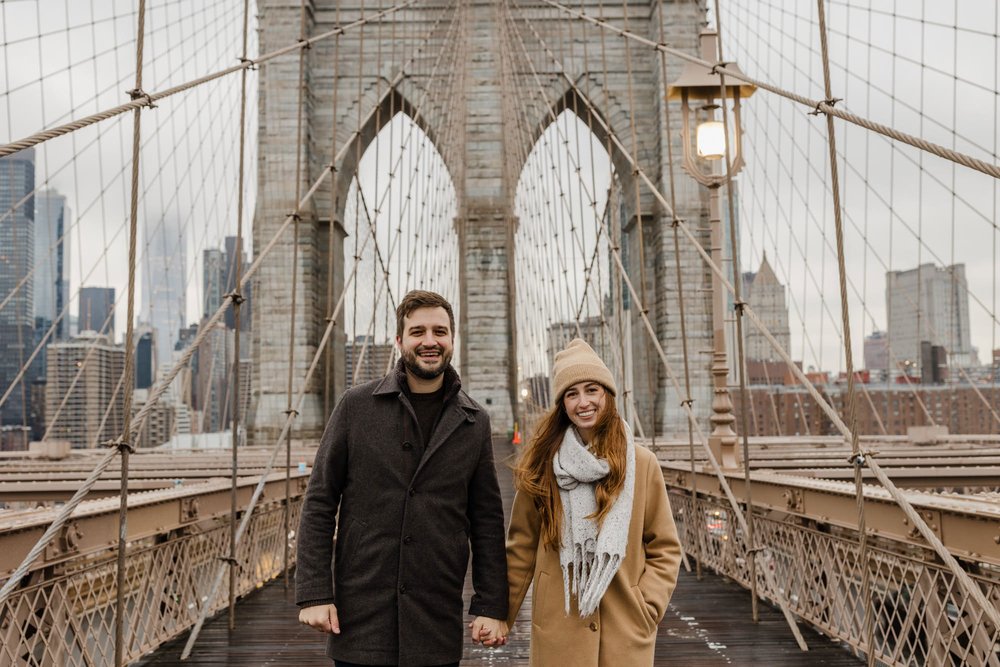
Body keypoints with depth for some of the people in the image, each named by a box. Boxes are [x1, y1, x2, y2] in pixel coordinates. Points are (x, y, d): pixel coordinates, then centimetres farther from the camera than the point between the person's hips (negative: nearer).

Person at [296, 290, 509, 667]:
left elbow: (487, 521, 7)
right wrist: (313, 593, -6)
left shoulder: (474, 423, 5)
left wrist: (491, 606, 2)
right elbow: (319, 504, 0)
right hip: (359, 619, -1)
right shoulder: (357, 406, 0)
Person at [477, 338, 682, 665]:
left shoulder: (642, 463, 0)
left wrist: (647, 608, -6)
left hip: (625, 627, 0)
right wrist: (502, 613, 1)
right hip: (558, 628, 0)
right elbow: (521, 547, 4)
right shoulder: (542, 465, -1)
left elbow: (665, 549, 4)